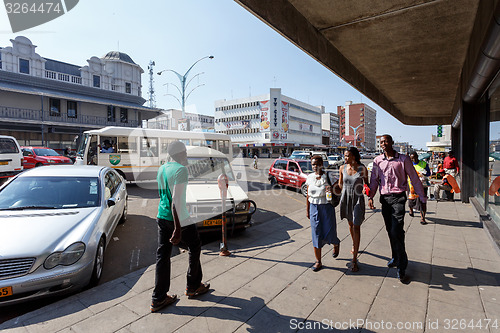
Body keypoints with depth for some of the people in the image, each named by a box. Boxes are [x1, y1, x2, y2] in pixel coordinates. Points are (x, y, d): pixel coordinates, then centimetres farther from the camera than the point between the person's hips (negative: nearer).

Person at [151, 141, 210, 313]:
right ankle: (193, 286, 29)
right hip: (178, 218, -7)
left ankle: (158, 299, 21)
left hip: (161, 216, 7)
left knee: (162, 255, 12)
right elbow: (176, 200, -25)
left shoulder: (161, 169, 7)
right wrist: (178, 229, -25)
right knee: (195, 247, 15)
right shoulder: (181, 170, -19)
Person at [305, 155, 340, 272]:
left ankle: (336, 244, 41)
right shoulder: (310, 177, 4)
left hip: (327, 207, -2)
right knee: (316, 234, 3)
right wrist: (307, 210, 10)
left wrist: (331, 189, -25)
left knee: (329, 233, 2)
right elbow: (308, 195, 10)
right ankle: (318, 261, 15)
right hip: (314, 208, 3)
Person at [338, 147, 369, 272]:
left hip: (358, 199, -3)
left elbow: (367, 184, 3)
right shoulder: (342, 168, -1)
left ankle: (354, 259, -1)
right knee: (350, 223, 20)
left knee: (356, 227, -6)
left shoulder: (362, 169, -8)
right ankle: (354, 244, 47)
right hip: (345, 199, 3)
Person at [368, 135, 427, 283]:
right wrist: (370, 197, -2)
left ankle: (401, 266, 0)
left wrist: (422, 198, 6)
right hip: (384, 198, 4)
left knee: (396, 231, -13)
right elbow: (374, 180, 10)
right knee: (390, 230, 12)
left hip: (398, 197, -4)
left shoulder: (403, 159, 0)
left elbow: (415, 179, 5)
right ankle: (396, 258, 32)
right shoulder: (377, 160, 9)